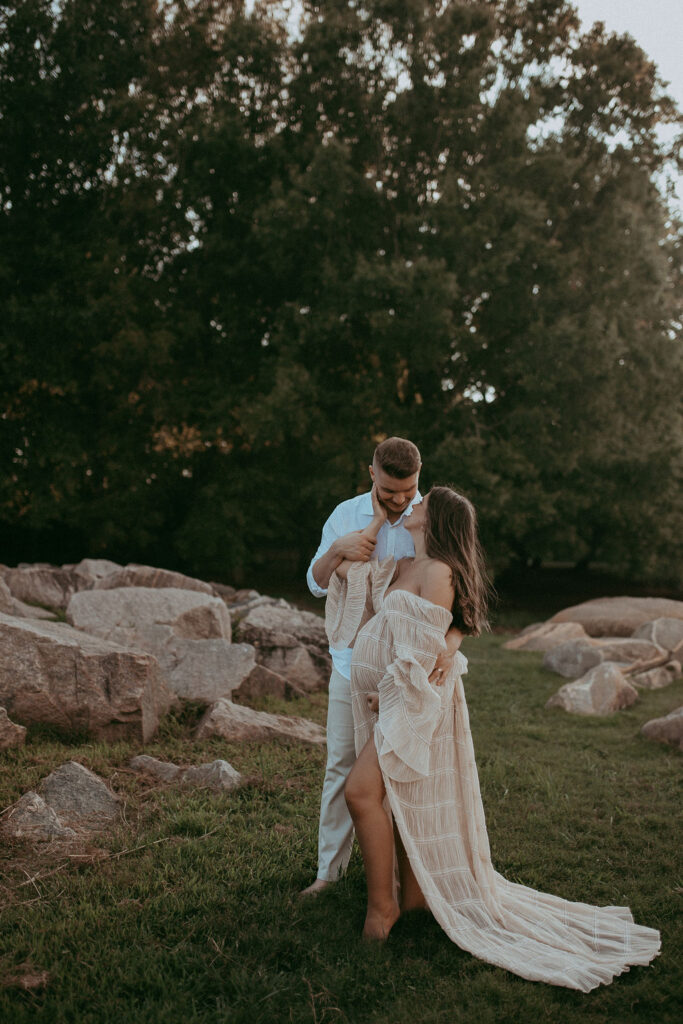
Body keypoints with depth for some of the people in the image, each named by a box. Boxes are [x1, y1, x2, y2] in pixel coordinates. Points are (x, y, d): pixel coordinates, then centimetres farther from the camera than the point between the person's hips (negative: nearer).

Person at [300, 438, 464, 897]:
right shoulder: (346, 516, 1)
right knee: (342, 765, 7)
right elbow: (317, 584, 2)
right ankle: (330, 870, 19)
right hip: (353, 664, 2)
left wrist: (452, 640, -28)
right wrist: (337, 549, -20)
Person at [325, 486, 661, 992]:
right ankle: (413, 894, 27)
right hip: (386, 701, 9)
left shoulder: (438, 572, -17)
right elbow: (346, 569, 11)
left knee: (361, 790, -15)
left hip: (414, 701, -9)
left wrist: (386, 693, -13)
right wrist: (379, 519, 7)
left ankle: (381, 903, -1)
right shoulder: (399, 567, 11)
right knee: (399, 798, 14)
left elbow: (423, 649, -19)